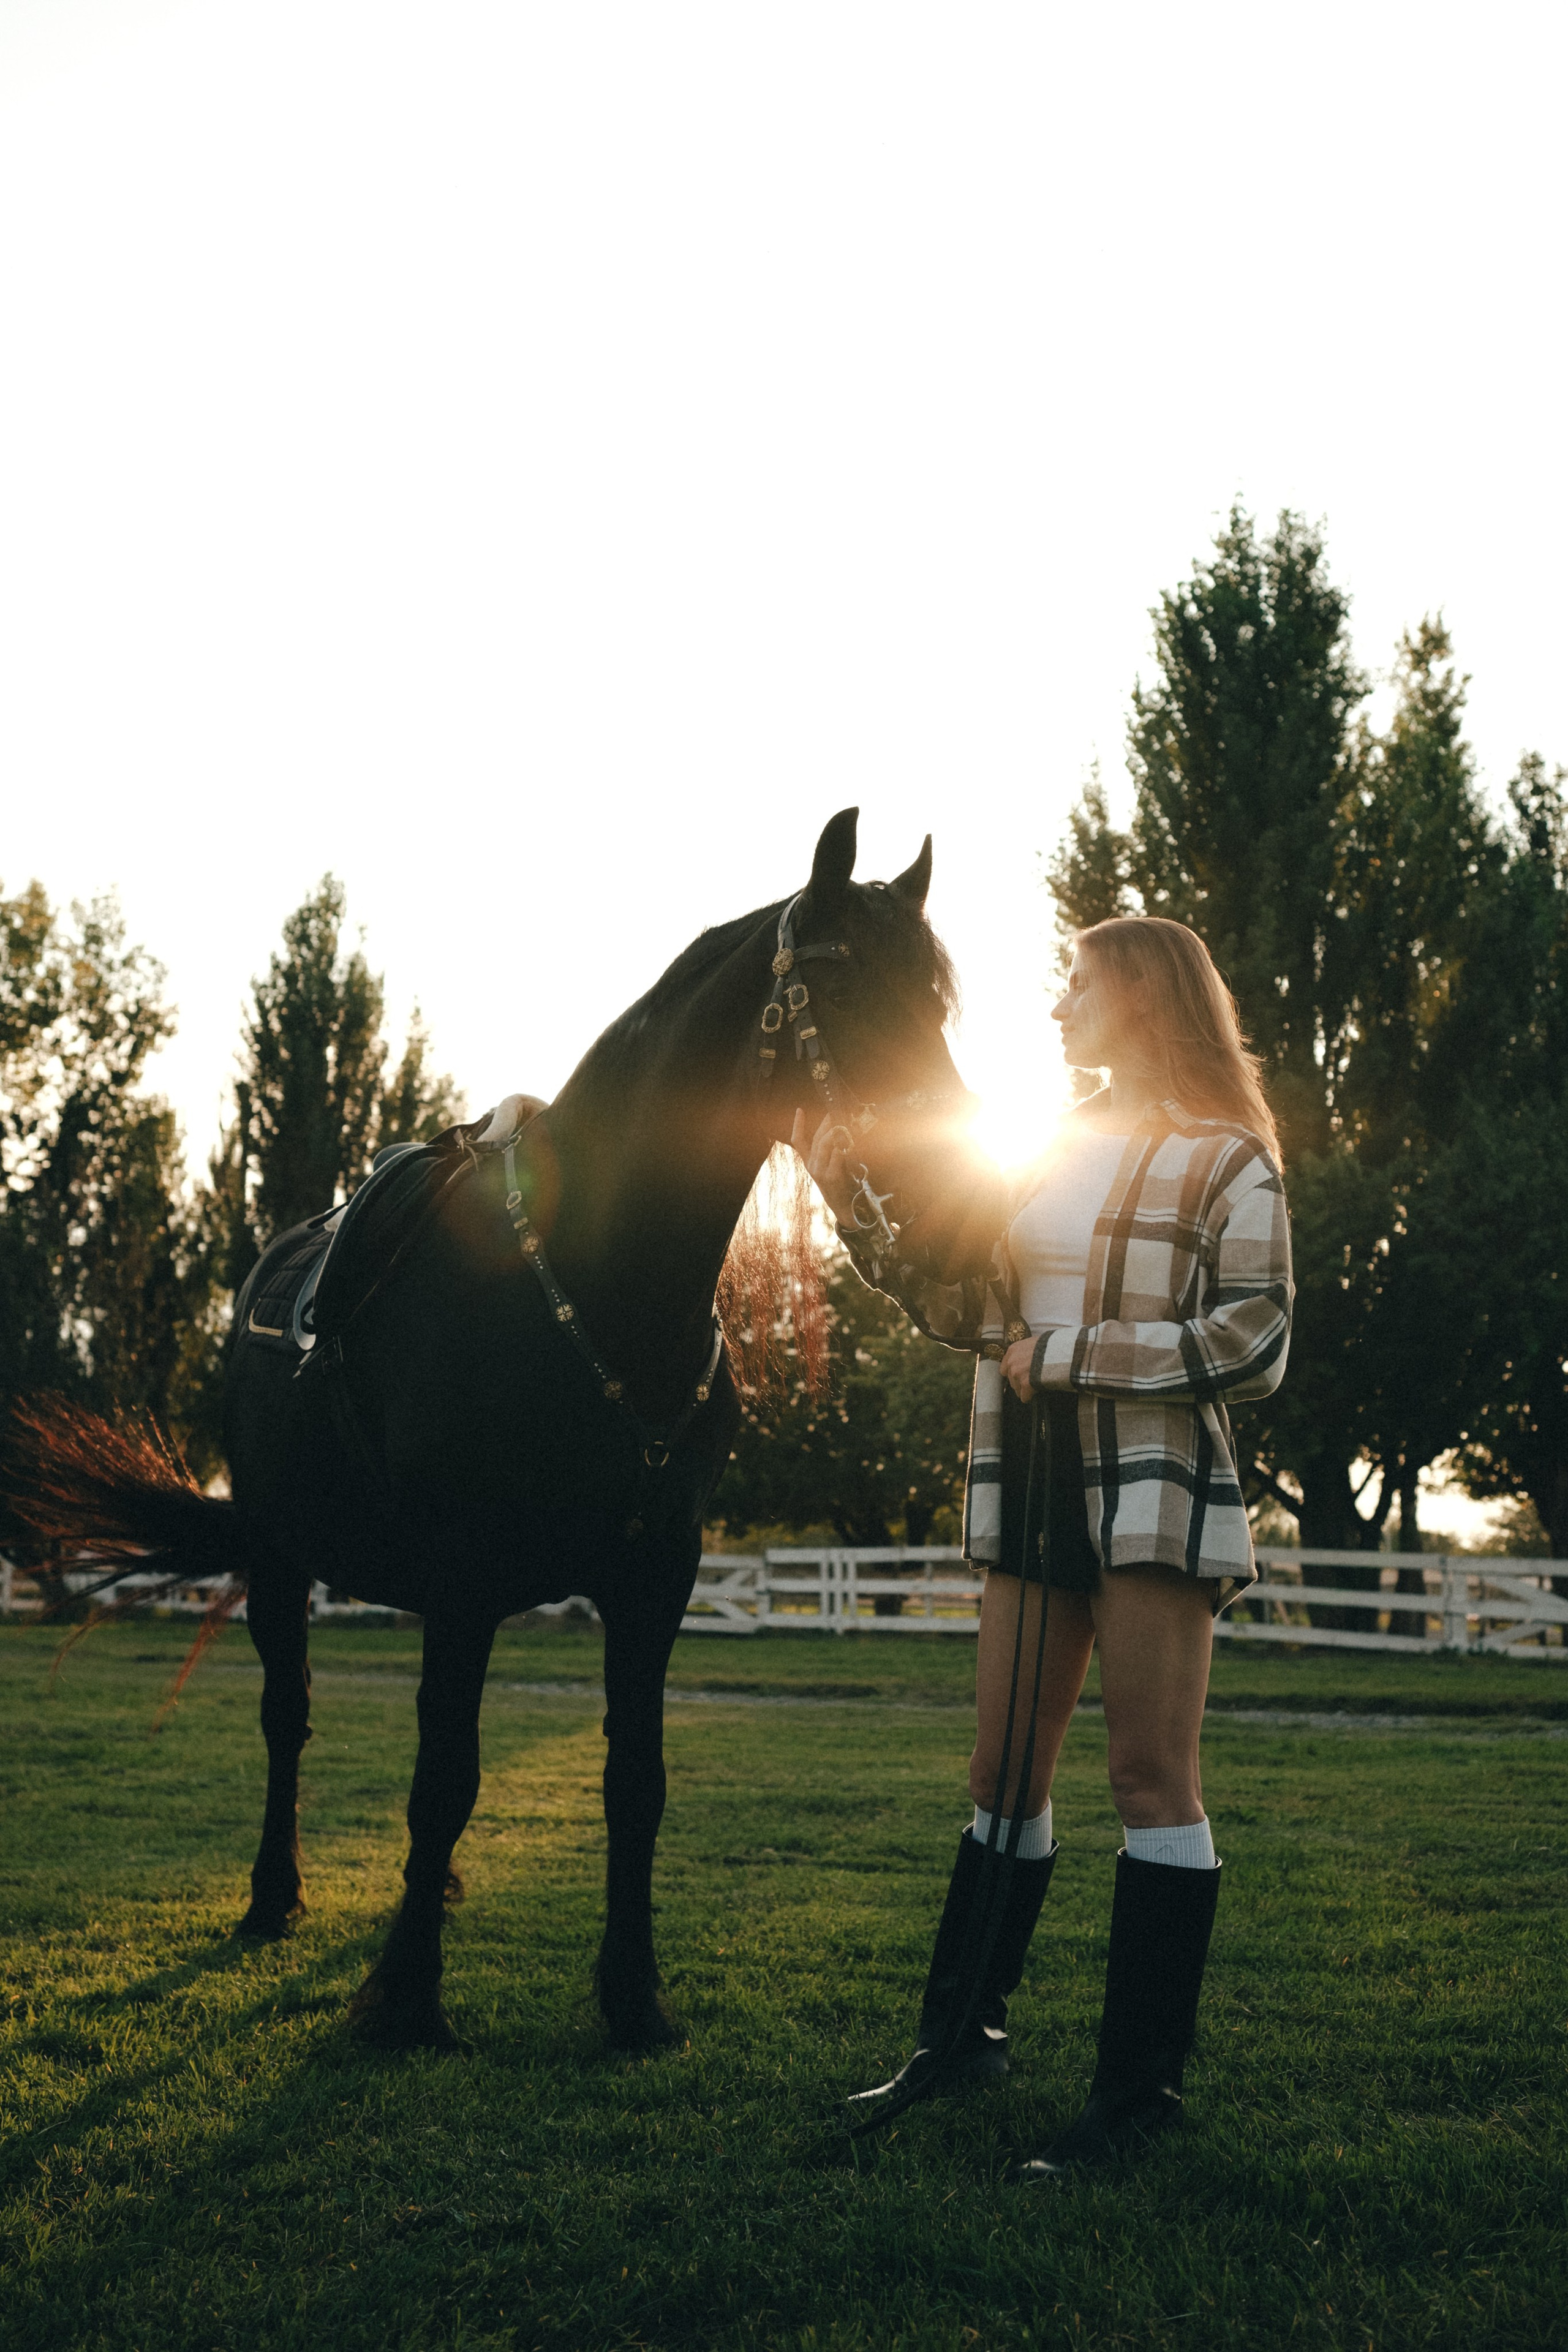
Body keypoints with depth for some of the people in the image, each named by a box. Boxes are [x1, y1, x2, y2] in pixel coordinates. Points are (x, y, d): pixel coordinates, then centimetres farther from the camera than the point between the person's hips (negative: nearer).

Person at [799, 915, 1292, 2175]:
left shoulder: (1226, 1160, -3)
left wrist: (1073, 1352, -14)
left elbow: (1254, 1341, -12)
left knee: (1153, 1774, -3)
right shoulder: (1055, 1159, 16)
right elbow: (969, 1307, 11)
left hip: (1156, 1486, -6)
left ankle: (1143, 2084, 3)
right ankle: (964, 2033, 23)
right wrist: (852, 1201, 3)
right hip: (1034, 1495, 7)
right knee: (1005, 1771, 12)